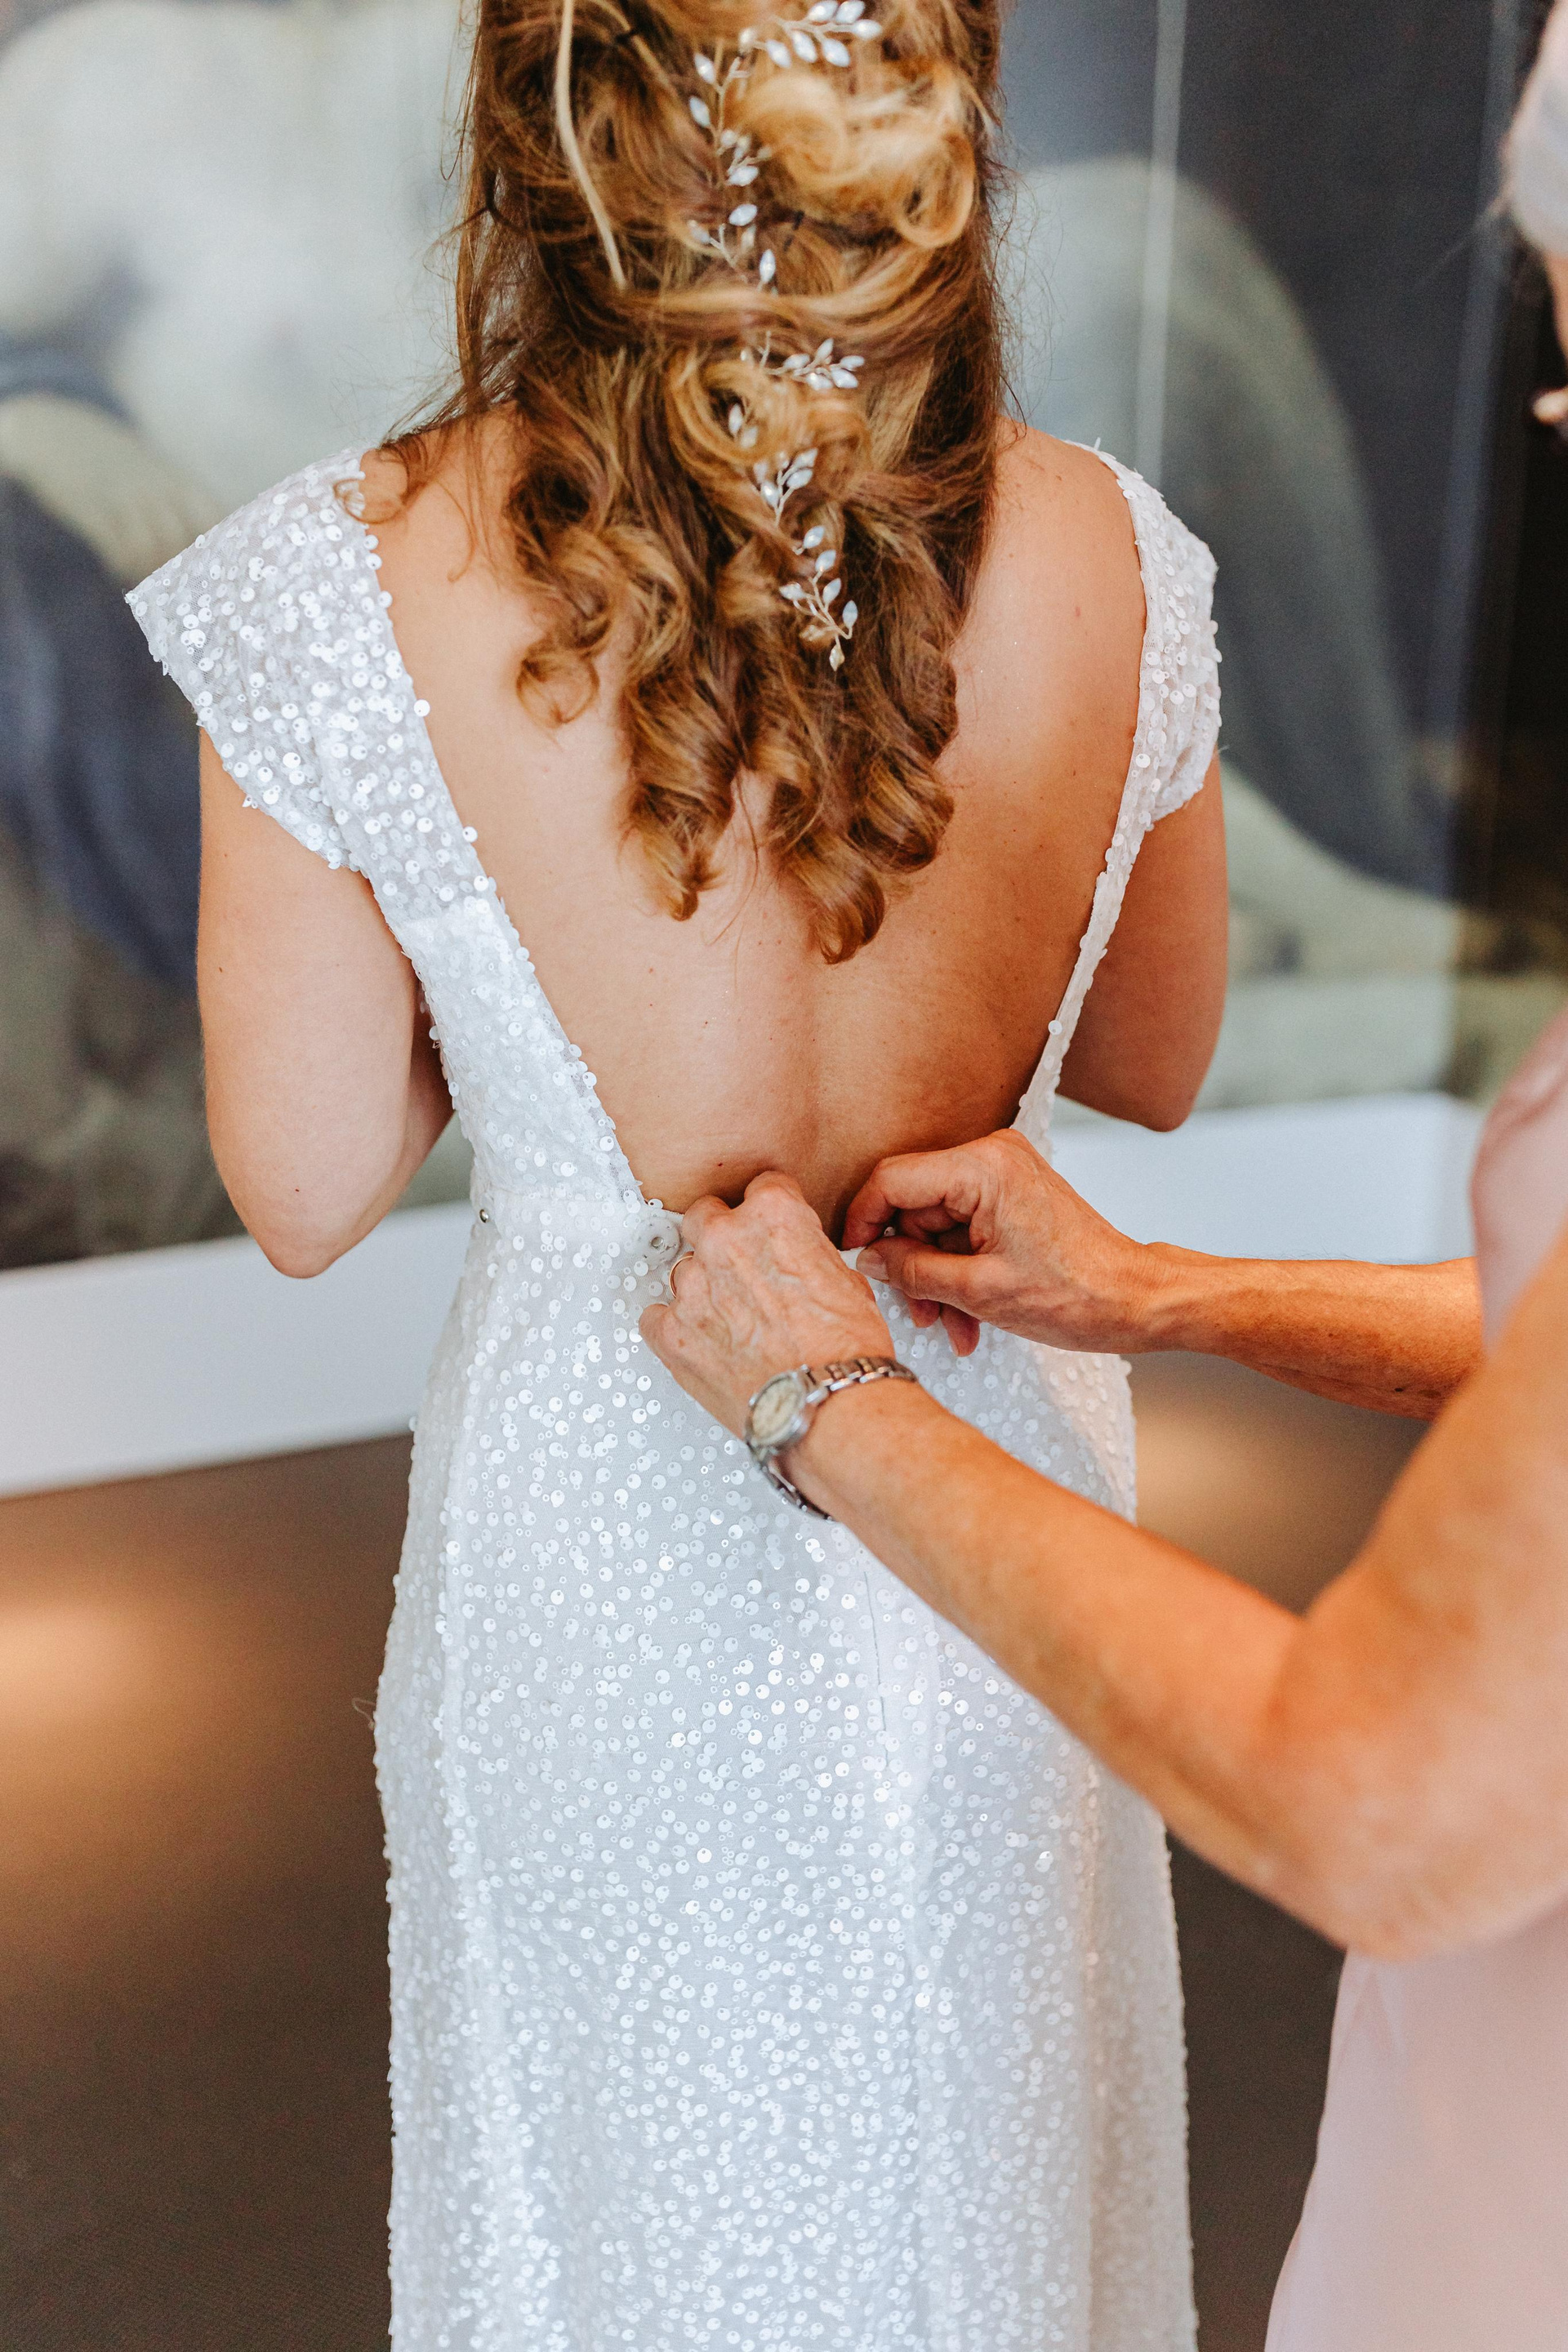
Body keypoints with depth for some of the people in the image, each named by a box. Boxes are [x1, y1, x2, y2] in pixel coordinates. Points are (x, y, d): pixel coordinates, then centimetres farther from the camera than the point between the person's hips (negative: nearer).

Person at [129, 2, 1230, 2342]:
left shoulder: (353, 591, -21)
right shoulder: (1112, 561, -13)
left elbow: (306, 1190, -11)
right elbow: (1153, 1062, 2)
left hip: (606, 1511, -2)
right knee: (974, 2162, 29)